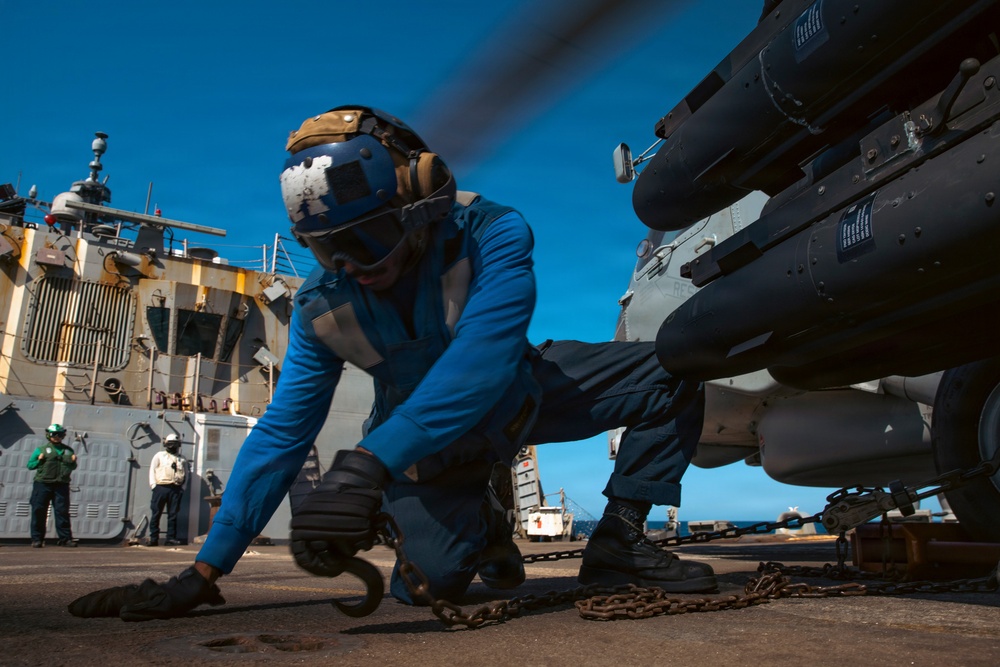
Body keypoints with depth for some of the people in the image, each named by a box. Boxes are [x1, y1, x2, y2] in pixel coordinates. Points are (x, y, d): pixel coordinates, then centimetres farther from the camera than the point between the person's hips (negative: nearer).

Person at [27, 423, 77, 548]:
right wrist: (39, 460, -11)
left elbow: (73, 467, 22)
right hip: (42, 484, -1)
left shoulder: (68, 450, 15)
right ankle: (37, 539, 9)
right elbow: (30, 465, 7)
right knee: (38, 511, 0)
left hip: (61, 485, 1)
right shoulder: (41, 449, 8)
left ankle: (65, 538, 3)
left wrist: (73, 462, 1)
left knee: (62, 511, 0)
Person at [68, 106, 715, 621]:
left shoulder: (492, 233, -30)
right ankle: (482, 527, 16)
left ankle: (618, 542, -6)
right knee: (435, 576, -19)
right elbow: (282, 432, -16)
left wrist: (368, 464, -58)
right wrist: (205, 572, -19)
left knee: (673, 371, -18)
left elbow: (481, 358, -45)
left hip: (515, 395, -1)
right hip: (425, 440, 2)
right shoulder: (322, 306, -19)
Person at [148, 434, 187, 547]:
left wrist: (182, 487, 5)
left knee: (173, 515, 1)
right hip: (161, 487, -2)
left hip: (176, 489, 2)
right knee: (156, 514, -2)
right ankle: (153, 538, 3)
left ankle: (171, 538, 4)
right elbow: (152, 470, 6)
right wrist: (153, 485, -4)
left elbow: (185, 474, 16)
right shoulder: (159, 456, 12)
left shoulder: (182, 459, 18)